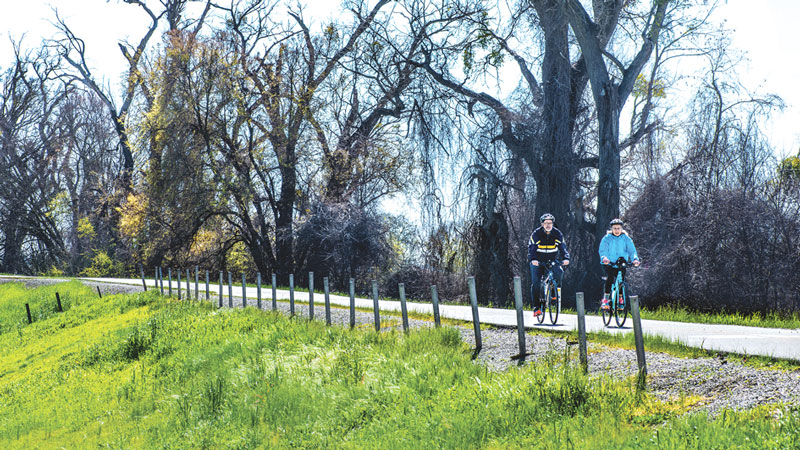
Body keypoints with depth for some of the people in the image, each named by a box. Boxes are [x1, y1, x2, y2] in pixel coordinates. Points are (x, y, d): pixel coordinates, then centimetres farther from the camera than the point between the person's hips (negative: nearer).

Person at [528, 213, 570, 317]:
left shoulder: (557, 234, -6)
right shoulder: (536, 234, -13)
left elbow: (562, 247, -13)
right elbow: (531, 248, -22)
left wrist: (566, 258, -33)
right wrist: (532, 259, -41)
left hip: (552, 261, 1)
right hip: (538, 261, -1)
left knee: (559, 272, -28)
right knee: (536, 283, -10)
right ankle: (536, 307, -2)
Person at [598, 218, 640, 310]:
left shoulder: (626, 238, 1)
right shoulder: (607, 238, -5)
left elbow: (632, 250, -8)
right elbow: (602, 250, -17)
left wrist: (635, 259, -28)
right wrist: (604, 258, -39)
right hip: (608, 264, -2)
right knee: (610, 276, -26)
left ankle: (621, 299, 16)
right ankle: (605, 299, -19)